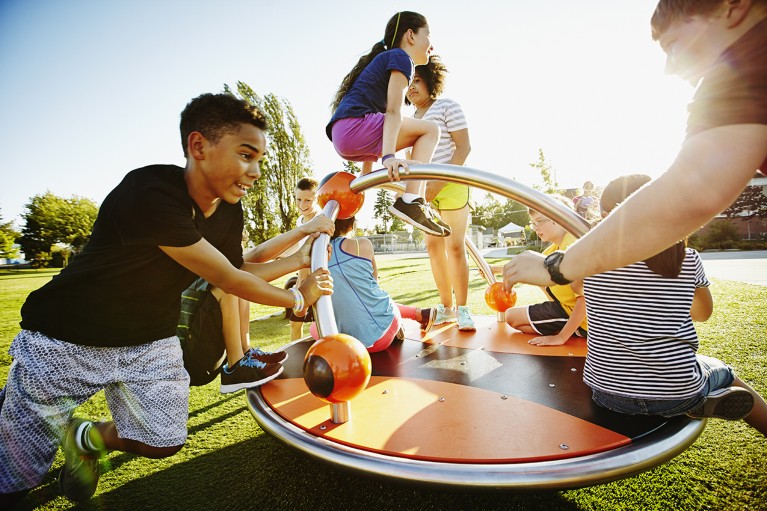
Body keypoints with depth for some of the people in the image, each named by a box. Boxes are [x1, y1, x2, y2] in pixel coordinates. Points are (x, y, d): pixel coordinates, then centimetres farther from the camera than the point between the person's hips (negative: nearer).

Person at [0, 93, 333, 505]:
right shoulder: (150, 193, -30)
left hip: (150, 343, 6)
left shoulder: (230, 212, -7)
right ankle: (57, 424, 34)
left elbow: (239, 272, 7)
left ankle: (86, 438, 31)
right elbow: (226, 279, -26)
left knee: (164, 443, 6)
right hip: (65, 341, -5)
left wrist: (300, 259, -2)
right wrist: (298, 298, -13)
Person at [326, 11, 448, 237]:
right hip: (354, 125, -10)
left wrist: (366, 174, 26)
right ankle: (410, 201, -18)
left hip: (342, 138, 10)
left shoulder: (385, 60, 32)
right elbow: (393, 111, -13)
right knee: (429, 129, -6)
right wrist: (388, 156, -25)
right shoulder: (400, 57, 4)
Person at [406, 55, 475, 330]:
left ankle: (462, 309, 2)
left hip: (451, 185, -6)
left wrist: (440, 182, -19)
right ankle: (445, 307, 14)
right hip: (424, 190, 6)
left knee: (455, 246, -8)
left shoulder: (447, 106, -1)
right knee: (433, 246, 4)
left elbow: (464, 147, -9)